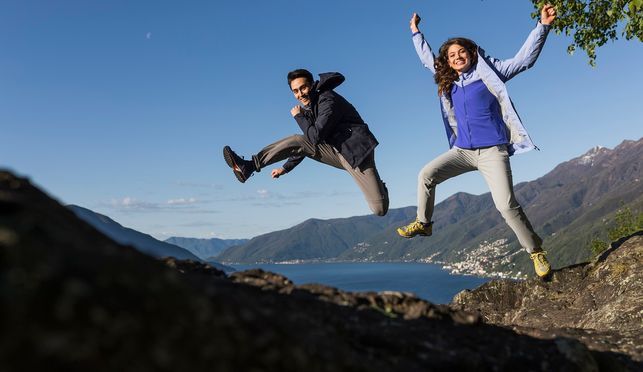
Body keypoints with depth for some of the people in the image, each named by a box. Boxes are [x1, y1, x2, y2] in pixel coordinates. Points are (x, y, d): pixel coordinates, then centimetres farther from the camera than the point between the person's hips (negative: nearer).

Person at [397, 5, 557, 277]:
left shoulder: (489, 71, 3)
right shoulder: (448, 81, 15)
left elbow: (524, 59, -3)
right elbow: (428, 59, 28)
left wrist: (542, 25, -14)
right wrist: (416, 32, 34)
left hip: (492, 151, -5)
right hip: (462, 150, 5)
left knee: (506, 205, -16)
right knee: (426, 175, -7)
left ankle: (536, 251, 1)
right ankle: (423, 223, 12)